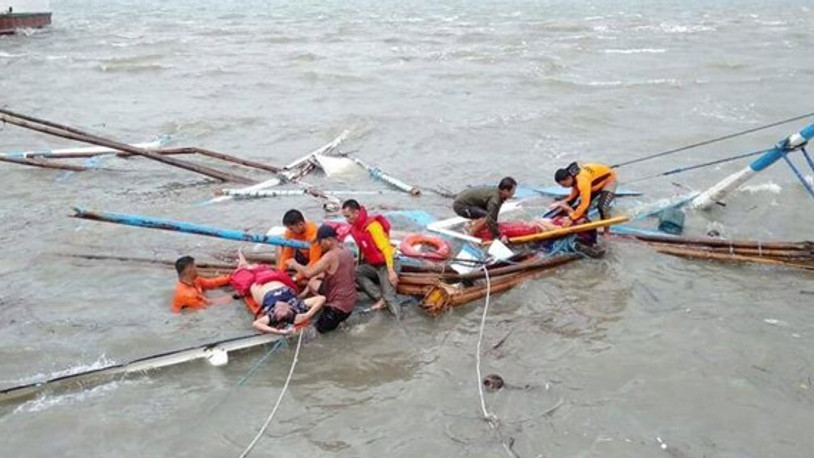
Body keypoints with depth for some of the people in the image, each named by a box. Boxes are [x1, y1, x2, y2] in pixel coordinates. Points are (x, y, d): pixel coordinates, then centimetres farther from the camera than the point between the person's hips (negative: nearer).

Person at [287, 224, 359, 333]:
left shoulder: (331, 256, -19)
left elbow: (309, 273, -23)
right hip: (350, 303, 8)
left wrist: (294, 264, -7)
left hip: (338, 306, -8)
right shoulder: (346, 253, 7)